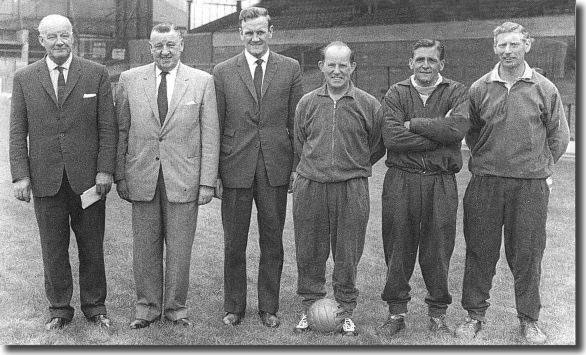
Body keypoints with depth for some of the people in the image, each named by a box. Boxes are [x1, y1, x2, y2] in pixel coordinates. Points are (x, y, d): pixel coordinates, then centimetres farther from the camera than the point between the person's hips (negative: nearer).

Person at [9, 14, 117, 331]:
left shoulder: (97, 74, 1)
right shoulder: (24, 79, 5)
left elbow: (107, 127, 0)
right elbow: (17, 132, 4)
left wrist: (105, 170, -7)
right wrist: (20, 175, -4)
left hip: (87, 177, -1)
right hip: (45, 180, 1)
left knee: (92, 247, 10)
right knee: (53, 250, 10)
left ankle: (94, 306, 25)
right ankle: (59, 309, 25)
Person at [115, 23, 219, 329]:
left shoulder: (202, 81, 2)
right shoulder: (129, 80, 5)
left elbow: (210, 134, 0)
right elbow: (120, 131, 8)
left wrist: (207, 181, -5)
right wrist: (120, 176, 3)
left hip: (184, 178, -1)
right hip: (141, 177, 1)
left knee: (179, 249, 6)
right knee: (144, 247, 9)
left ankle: (176, 307, 22)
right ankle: (147, 306, 24)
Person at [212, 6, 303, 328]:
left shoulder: (290, 69, 4)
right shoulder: (223, 72, 3)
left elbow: (297, 123, 5)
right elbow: (215, 126, 3)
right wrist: (213, 174, -1)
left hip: (275, 168, 0)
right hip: (235, 168, 0)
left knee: (272, 243, 9)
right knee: (234, 244, 8)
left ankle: (269, 307, 24)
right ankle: (233, 306, 24)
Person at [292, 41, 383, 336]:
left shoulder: (368, 104, 1)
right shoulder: (307, 103, 7)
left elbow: (376, 147, 11)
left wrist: (353, 168, 11)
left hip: (351, 190, -1)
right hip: (309, 187, 2)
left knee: (347, 255, 6)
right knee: (309, 254, 8)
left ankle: (345, 311, 22)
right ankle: (310, 308, 24)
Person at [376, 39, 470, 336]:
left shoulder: (456, 93, 5)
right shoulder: (396, 94, 5)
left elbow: (458, 127, -16)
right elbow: (391, 137, -11)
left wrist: (413, 124, -10)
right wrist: (437, 132, -11)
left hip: (441, 182, 0)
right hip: (400, 180, 1)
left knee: (438, 250, 6)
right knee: (398, 248, 7)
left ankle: (438, 314, 23)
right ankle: (396, 311, 22)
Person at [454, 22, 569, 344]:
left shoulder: (544, 89, 1)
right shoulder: (479, 89, 4)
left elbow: (559, 136, 9)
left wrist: (538, 167, 8)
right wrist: (485, 161, 11)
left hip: (530, 186, -1)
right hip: (485, 183, 1)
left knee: (527, 254, 6)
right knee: (480, 251, 7)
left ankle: (529, 319, 21)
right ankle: (475, 313, 21)